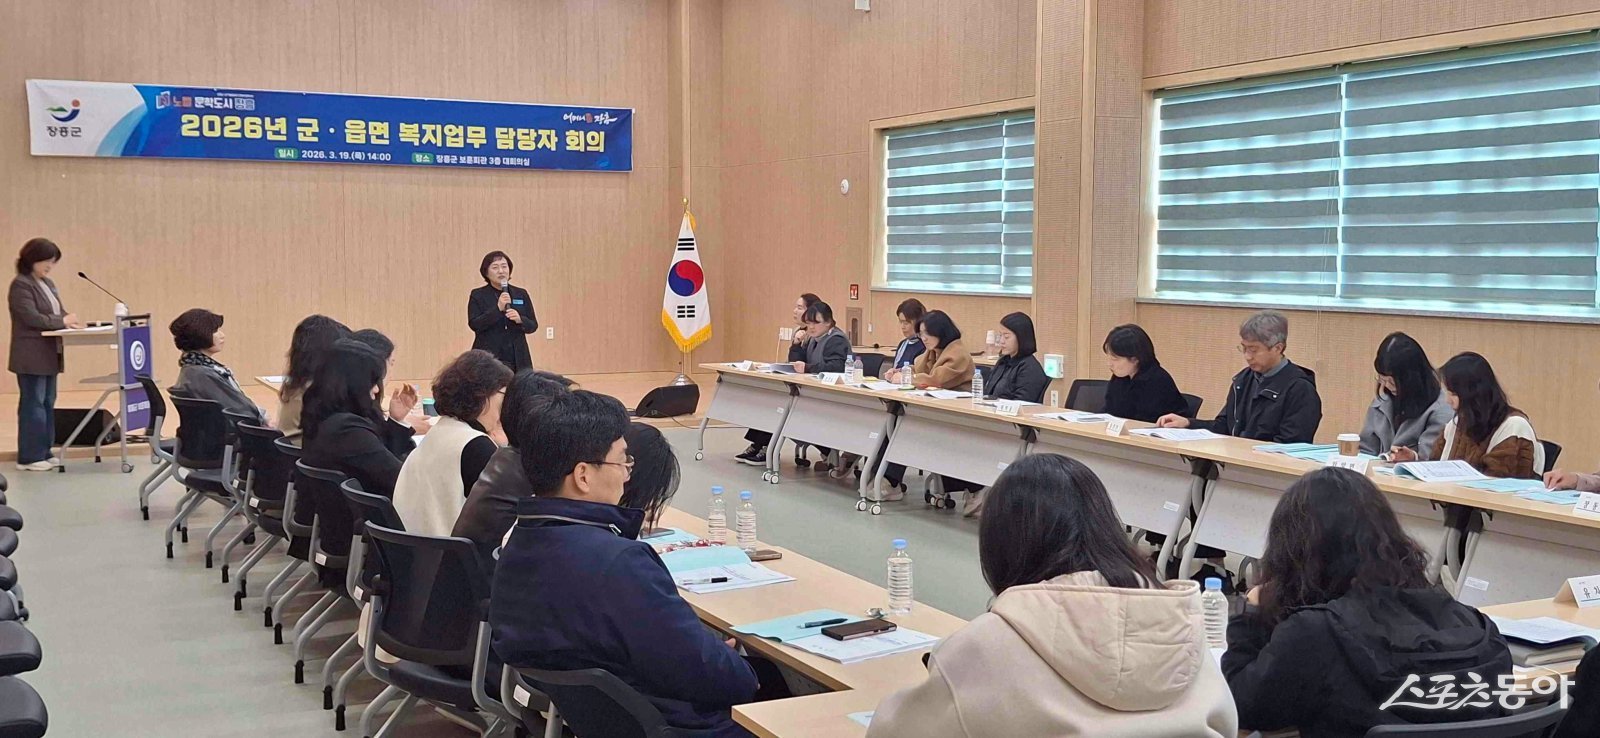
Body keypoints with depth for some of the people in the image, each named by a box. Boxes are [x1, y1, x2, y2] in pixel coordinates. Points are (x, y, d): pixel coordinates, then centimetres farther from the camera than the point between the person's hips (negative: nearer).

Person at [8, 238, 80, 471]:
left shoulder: (47, 283, 15)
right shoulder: (21, 285, -10)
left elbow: (57, 312, 17)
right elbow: (30, 317, -19)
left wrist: (69, 319, -4)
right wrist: (62, 321, -18)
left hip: (49, 355, 8)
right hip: (31, 356, -8)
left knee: (47, 403, 11)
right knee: (33, 404, -5)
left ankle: (43, 452, 18)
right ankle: (29, 457, 1)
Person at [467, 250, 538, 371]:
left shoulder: (521, 294, 11)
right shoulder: (477, 295, 5)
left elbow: (533, 326, 10)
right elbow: (474, 324, -8)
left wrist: (520, 319, -12)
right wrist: (498, 308, -17)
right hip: (488, 359, -2)